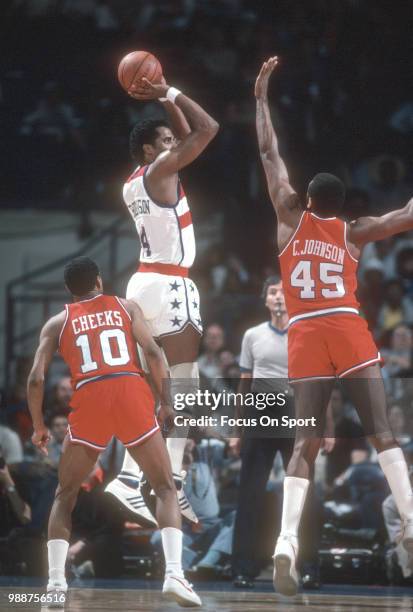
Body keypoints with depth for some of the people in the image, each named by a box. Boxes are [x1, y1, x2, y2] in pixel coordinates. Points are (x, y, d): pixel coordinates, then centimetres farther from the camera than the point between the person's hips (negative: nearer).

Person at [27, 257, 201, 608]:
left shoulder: (57, 323, 19)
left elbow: (36, 378, 8)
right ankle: (174, 573, -11)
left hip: (89, 399, 1)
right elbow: (152, 353, 3)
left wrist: (39, 428, 20)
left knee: (65, 495, 17)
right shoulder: (126, 307, 18)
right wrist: (166, 404, 6)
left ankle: (56, 584, 4)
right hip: (132, 394, 0)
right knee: (166, 488, 10)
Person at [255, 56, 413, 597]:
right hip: (348, 330, -1)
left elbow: (269, 153, 17)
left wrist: (261, 97, 22)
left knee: (306, 443, -5)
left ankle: (287, 541, -22)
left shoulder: (291, 219, 12)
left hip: (306, 335, 1)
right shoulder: (353, 232, 11)